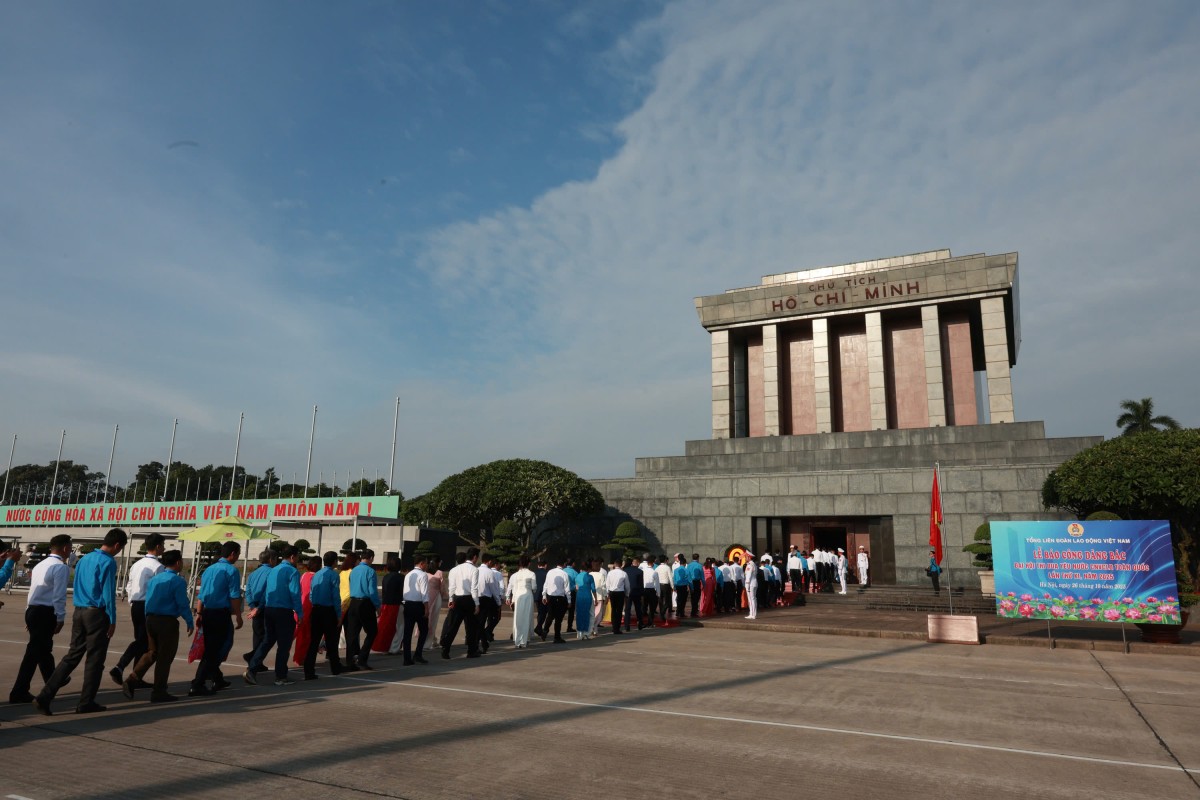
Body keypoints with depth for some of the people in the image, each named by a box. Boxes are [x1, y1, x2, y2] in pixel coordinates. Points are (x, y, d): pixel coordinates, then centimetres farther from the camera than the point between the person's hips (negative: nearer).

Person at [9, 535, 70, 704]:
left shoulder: (40, 565, 15)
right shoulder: (61, 567, -13)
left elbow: (36, 590, 17)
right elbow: (59, 596, -17)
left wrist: (30, 616, 21)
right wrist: (60, 618, -10)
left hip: (32, 610, 9)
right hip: (46, 613, -9)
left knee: (44, 649, 20)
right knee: (34, 652, -3)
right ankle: (18, 693, 0)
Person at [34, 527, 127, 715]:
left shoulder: (85, 559, 11)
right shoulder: (108, 562, -13)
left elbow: (78, 586, 16)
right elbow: (108, 593, -15)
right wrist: (112, 621, -8)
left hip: (78, 612, 7)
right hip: (97, 614, -7)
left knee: (72, 655, 13)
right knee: (95, 659, 4)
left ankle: (44, 696, 5)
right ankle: (86, 703, 12)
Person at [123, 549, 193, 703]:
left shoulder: (154, 579, 9)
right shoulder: (178, 581, -13)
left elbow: (147, 601, 14)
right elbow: (183, 605, -14)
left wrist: (149, 620, 23)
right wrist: (190, 622, -2)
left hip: (150, 619, 7)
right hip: (168, 622, -7)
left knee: (151, 653, 21)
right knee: (165, 657, 4)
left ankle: (131, 681, 10)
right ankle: (158, 692, 12)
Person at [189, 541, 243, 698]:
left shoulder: (209, 569, 13)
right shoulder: (231, 570, -10)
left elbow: (201, 594, 16)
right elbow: (235, 596, -14)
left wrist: (199, 614, 22)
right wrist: (238, 617, -9)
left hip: (206, 614, 8)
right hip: (221, 614, -8)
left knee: (210, 648, 19)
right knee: (214, 651, -2)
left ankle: (217, 679, 34)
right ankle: (197, 685, -4)